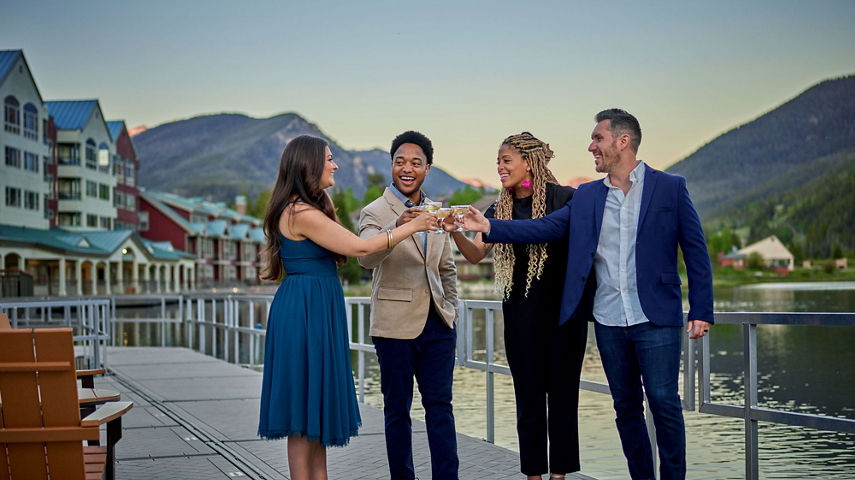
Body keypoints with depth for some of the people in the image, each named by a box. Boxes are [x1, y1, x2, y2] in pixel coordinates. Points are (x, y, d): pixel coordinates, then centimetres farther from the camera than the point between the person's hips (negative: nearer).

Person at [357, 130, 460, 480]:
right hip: (396, 323, -4)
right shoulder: (375, 212, -4)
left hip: (437, 322, 4)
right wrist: (397, 227, -40)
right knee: (397, 408, 4)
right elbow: (366, 257, -24)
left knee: (440, 405, 4)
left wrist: (451, 308, 12)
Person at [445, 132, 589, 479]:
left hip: (563, 310, -3)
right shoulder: (501, 209, 9)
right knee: (529, 397, 8)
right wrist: (454, 230, -15)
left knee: (562, 393, 3)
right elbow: (476, 254, 3)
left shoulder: (564, 198, -4)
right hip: (521, 314, 4)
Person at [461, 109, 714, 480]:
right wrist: (489, 226, -7)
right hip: (609, 321, 4)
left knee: (664, 402, -4)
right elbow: (545, 227, 4)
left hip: (656, 320, -4)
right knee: (626, 407, 11)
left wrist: (701, 311, -7)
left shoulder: (670, 188, -1)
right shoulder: (586, 196, 10)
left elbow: (696, 251, -1)